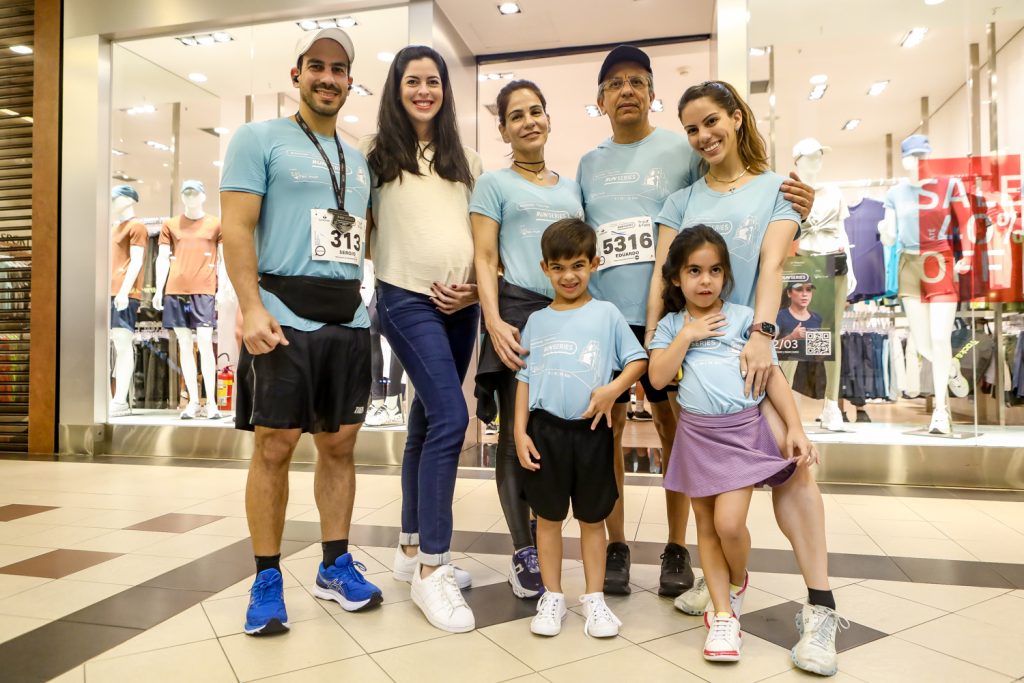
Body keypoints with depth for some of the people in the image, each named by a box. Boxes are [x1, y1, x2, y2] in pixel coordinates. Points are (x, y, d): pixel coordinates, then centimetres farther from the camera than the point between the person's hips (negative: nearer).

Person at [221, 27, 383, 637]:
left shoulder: (359, 159, 21)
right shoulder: (260, 139, 4)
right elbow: (237, 229, -5)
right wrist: (252, 308, -18)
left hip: (350, 318, 5)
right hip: (285, 315, -5)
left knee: (340, 445, 8)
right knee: (275, 446, -2)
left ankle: (336, 565, 22)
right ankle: (268, 578, 13)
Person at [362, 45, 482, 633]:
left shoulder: (465, 158, 17)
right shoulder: (378, 153, 5)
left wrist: (474, 286, 0)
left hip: (462, 304, 5)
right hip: (409, 300, -5)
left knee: (428, 422, 10)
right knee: (450, 418, -18)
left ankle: (413, 548, 23)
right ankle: (431, 569, -7)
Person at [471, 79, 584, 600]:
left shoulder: (571, 187, 22)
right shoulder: (495, 184, 9)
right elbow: (485, 260, 0)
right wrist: (494, 322, -14)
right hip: (519, 312, -4)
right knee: (518, 434, -2)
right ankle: (524, 553, 9)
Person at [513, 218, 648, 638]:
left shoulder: (606, 314, 1)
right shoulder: (537, 321, 6)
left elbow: (638, 359, 3)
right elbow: (525, 378, 6)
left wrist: (612, 389, -15)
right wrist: (520, 432, 0)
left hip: (591, 430, -1)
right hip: (545, 429, 2)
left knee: (592, 518, 11)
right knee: (548, 516, 10)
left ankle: (594, 599, 25)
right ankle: (552, 597, 25)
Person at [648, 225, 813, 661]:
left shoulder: (743, 317, 1)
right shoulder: (671, 325, 5)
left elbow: (773, 375, 2)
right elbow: (658, 378, -7)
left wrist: (795, 428, -5)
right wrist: (687, 335, -10)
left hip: (742, 430, -2)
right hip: (696, 434, 2)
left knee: (729, 522, -11)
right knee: (706, 525, 8)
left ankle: (738, 582, 23)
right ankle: (723, 614, 21)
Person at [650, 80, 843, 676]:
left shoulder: (776, 189, 8)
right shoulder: (683, 201, 14)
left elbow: (771, 264, -6)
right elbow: (661, 276, 6)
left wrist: (763, 333, -20)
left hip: (748, 342, -2)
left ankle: (820, 607, -4)